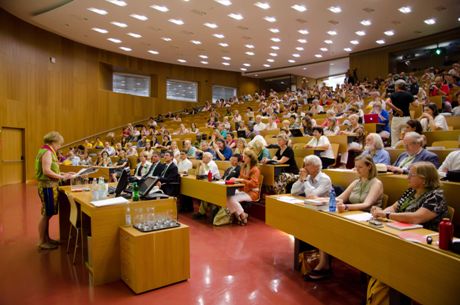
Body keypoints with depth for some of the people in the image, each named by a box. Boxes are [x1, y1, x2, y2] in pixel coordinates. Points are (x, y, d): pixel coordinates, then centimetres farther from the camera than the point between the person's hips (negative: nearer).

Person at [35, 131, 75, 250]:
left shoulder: (48, 151, 15)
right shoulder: (47, 152, -15)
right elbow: (46, 171, -23)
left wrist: (64, 173, 13)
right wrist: (62, 177, -19)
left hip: (50, 186, 10)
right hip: (48, 186, -10)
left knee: (48, 214, 15)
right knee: (46, 214, -2)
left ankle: (46, 238, 25)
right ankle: (41, 242, 8)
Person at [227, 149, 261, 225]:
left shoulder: (255, 169, -10)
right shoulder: (244, 167, 14)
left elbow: (253, 183, -21)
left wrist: (241, 180, -27)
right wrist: (236, 179, 2)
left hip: (251, 192, -7)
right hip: (242, 190, 7)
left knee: (232, 199, -26)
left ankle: (243, 217, -8)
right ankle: (237, 215, -9)